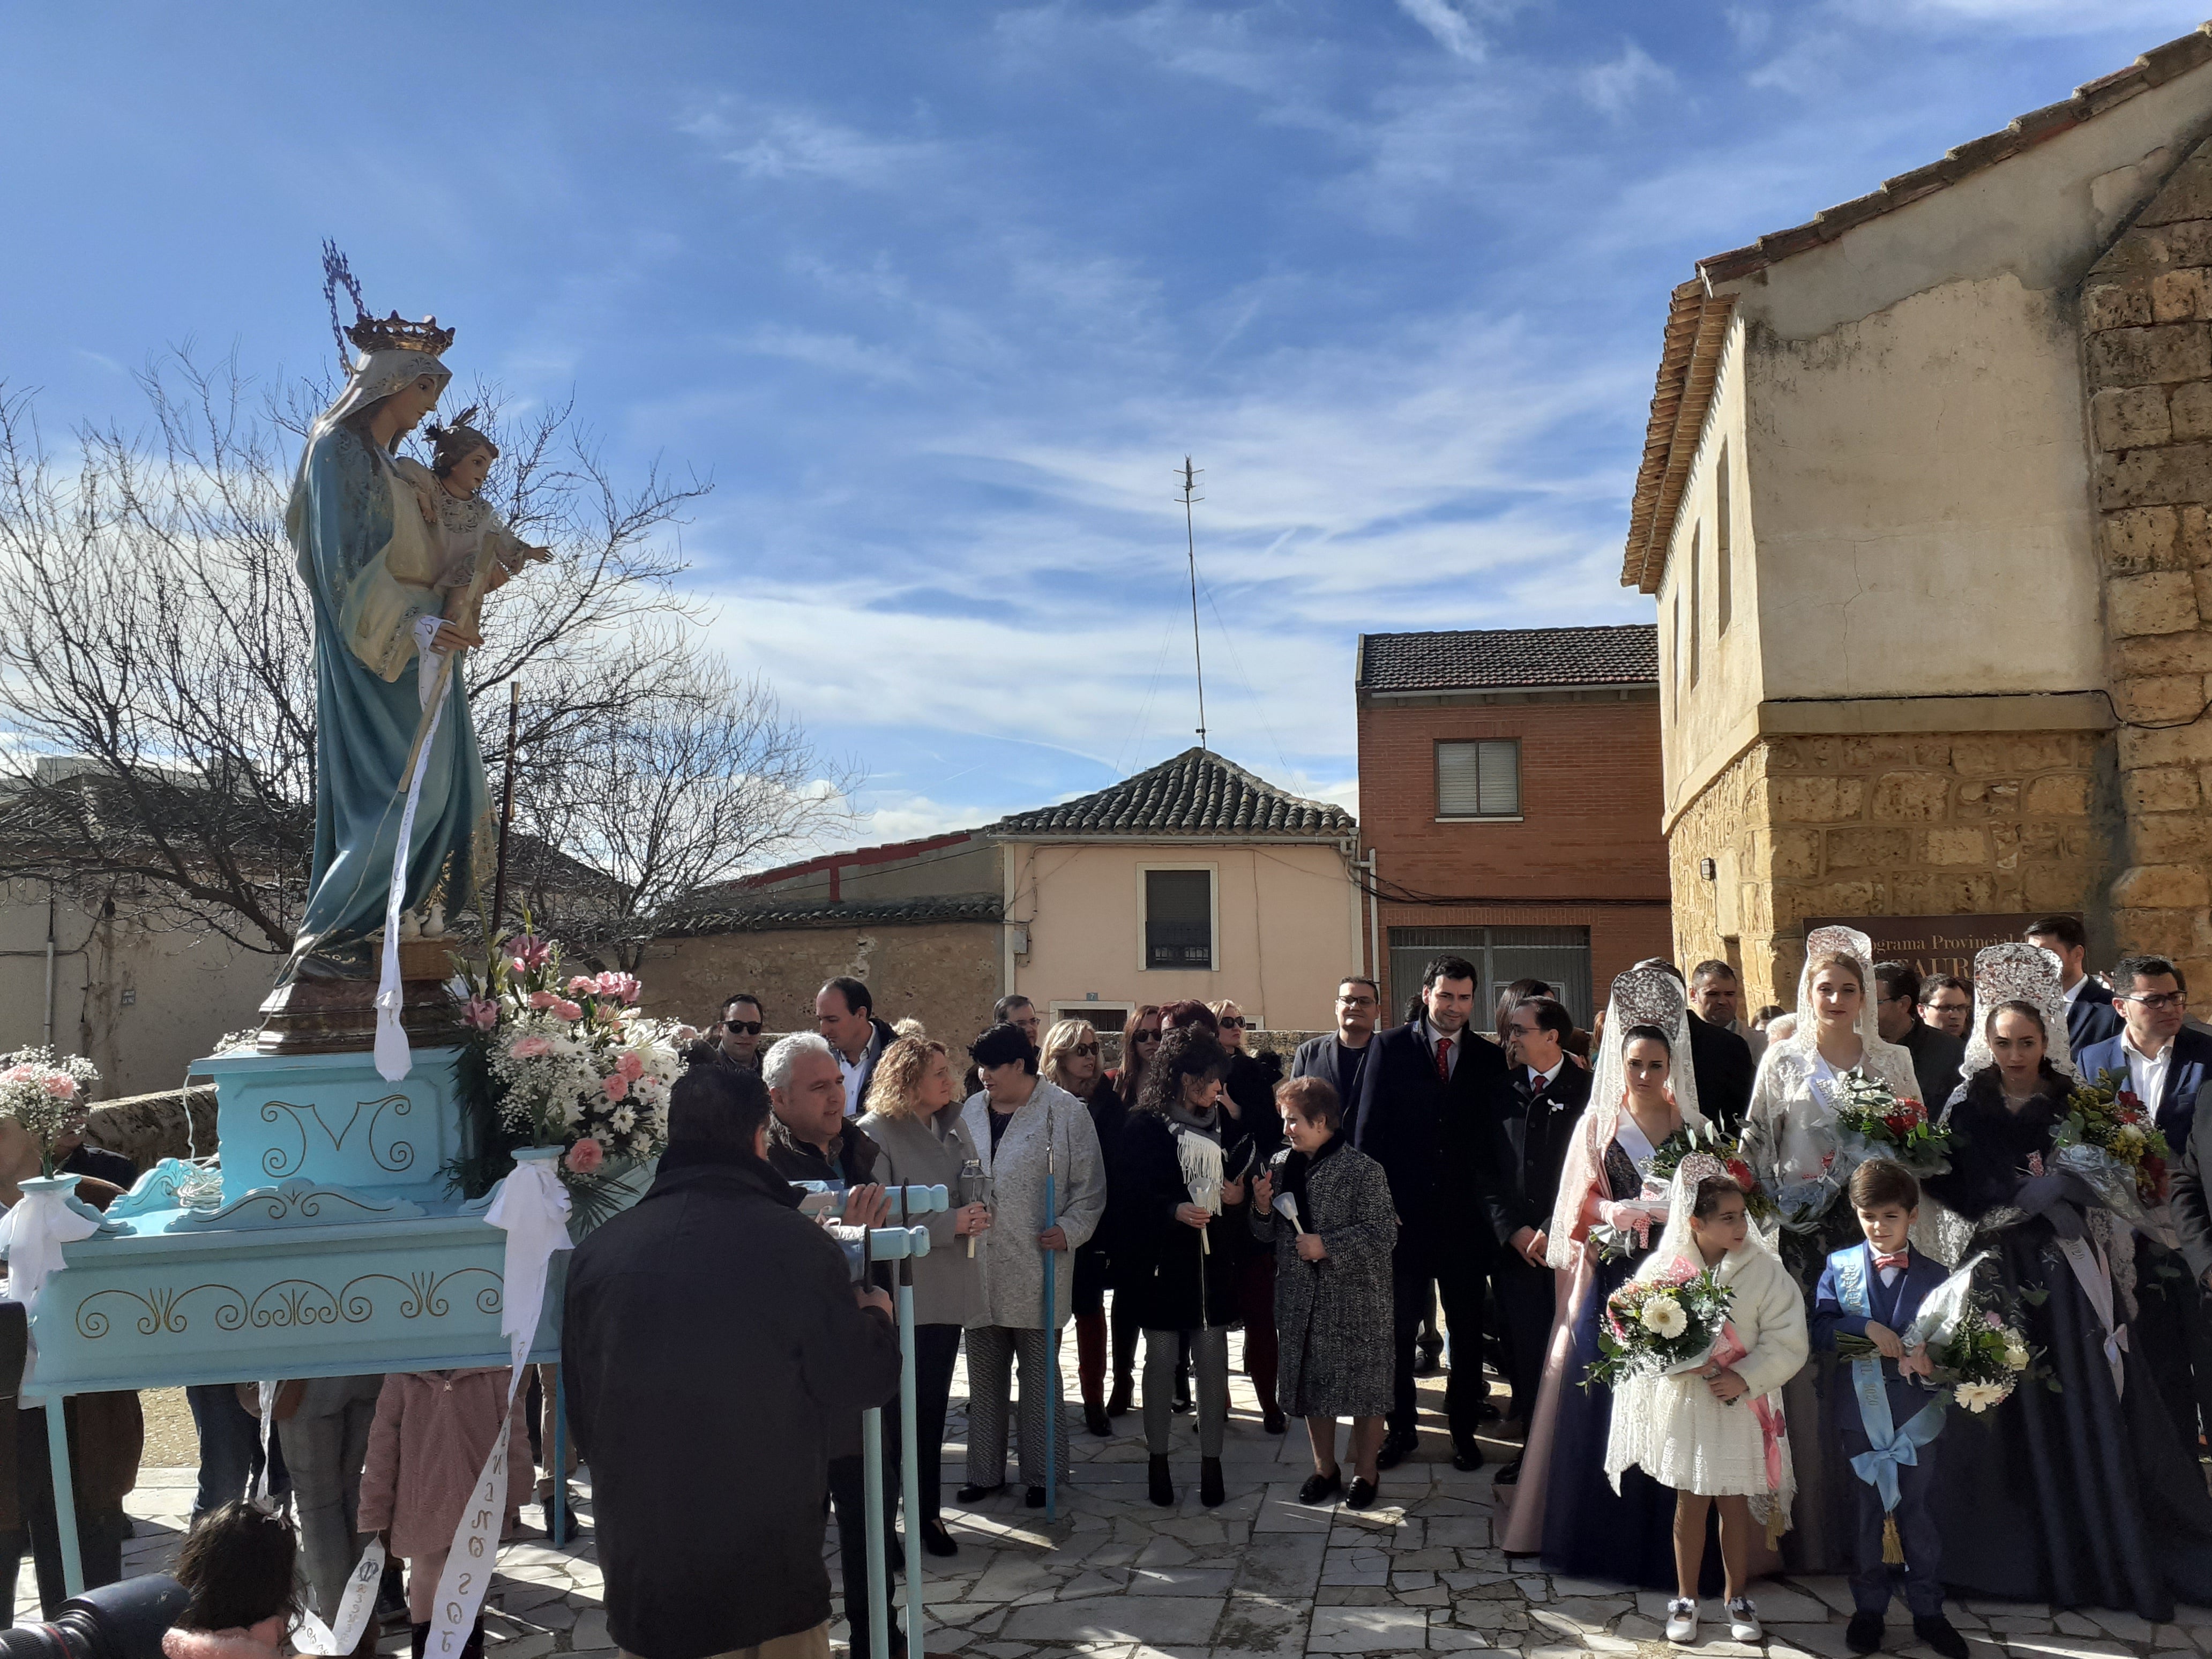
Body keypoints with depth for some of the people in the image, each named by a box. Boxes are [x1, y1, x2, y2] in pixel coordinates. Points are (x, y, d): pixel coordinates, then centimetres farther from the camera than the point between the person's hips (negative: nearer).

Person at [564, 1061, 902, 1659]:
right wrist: (874, 1317, 13)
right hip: (770, 1564, -3)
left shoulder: (597, 1250, -6)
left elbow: (582, 1413, 5)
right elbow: (863, 1383, -7)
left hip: (639, 1562, 3)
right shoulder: (798, 1244, -16)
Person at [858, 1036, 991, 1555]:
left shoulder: (953, 1126, 9)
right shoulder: (875, 1134, -11)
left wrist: (979, 1215, -3)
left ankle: (928, 1511, 23)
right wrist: (949, 1223, -19)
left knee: (932, 1406, 12)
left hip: (947, 1288, 6)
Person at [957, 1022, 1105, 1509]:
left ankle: (1041, 1473, 17)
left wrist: (1071, 1229, -15)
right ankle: (985, 1470, 25)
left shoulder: (1065, 1111, -5)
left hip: (1036, 1266, -5)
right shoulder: (971, 1111, 10)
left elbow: (1089, 1184, -3)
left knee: (1040, 1373, 6)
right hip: (979, 1268, 5)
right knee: (984, 1373, 13)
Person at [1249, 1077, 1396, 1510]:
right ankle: (1324, 1469, 31)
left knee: (1362, 1389, 6)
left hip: (1355, 1300, -5)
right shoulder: (1280, 1166, 4)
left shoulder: (1363, 1170, -14)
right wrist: (1262, 1210, -9)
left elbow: (1384, 1232, -17)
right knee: (1311, 1385, 14)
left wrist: (1327, 1246, -20)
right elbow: (1271, 1234, 12)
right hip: (1301, 1300, 5)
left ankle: (1365, 1471, 24)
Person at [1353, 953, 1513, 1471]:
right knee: (1396, 1327, 7)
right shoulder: (1391, 1048, 0)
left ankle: (1464, 1428, 25)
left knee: (1468, 1329, 10)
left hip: (1467, 1215, 2)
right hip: (1404, 1212, -1)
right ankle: (1400, 1426, 23)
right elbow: (1369, 1130, -2)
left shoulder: (1490, 1058, 6)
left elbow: (1499, 1132, 4)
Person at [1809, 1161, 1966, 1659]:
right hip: (1860, 1412, 0)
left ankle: (1928, 1611, 25)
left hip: (1918, 1417, 0)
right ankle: (1868, 1608, 26)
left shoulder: (1936, 1277, 0)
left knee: (1919, 1516, 10)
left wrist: (1928, 1359, -20)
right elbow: (1820, 1327, -8)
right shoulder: (1840, 1267, 0)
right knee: (1865, 1516, 12)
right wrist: (1866, 1329, -23)